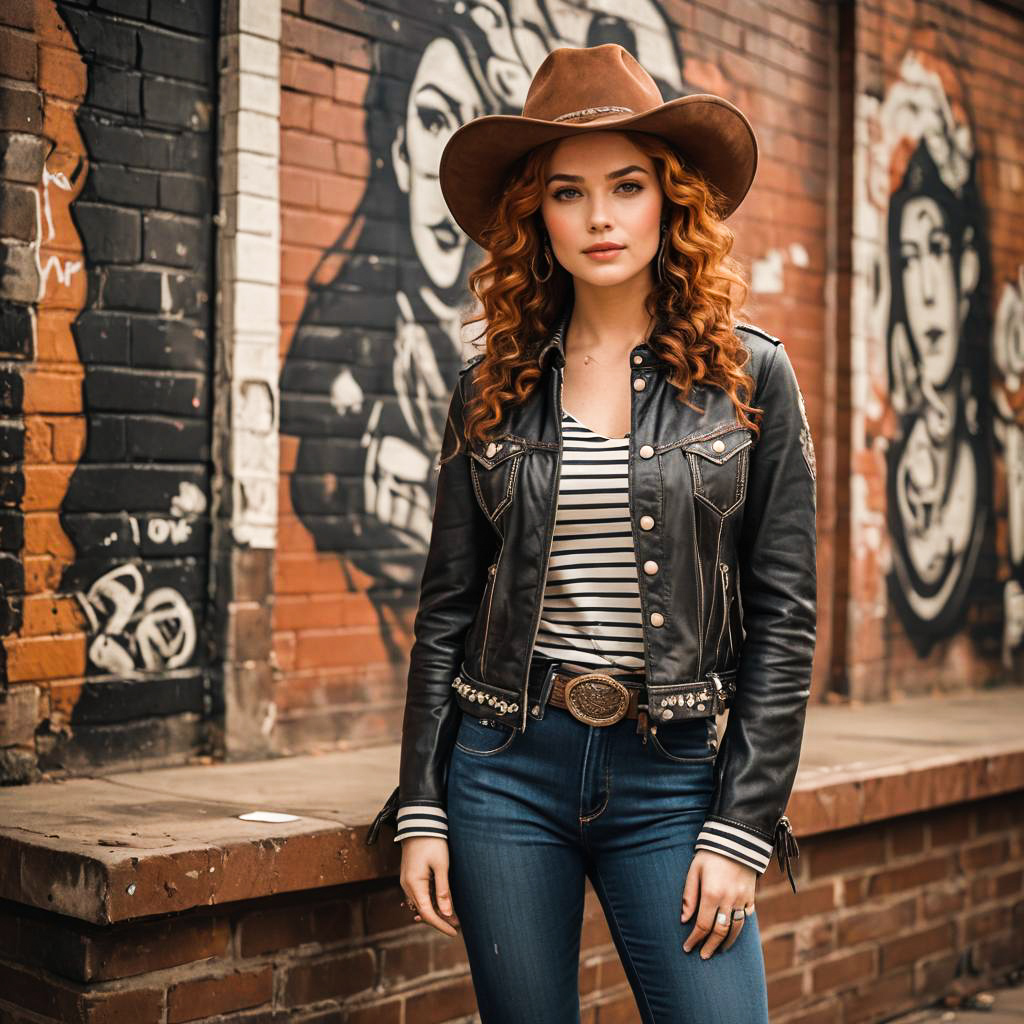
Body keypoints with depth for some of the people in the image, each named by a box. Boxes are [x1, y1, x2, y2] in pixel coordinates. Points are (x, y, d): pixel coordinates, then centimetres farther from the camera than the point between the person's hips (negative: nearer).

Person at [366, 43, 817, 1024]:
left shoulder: (748, 376, -1)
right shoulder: (492, 389, 4)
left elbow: (781, 619, -2)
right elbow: (446, 609, 6)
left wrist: (742, 828, -6)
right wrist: (420, 810, 2)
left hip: (671, 775, -1)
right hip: (504, 768, 2)